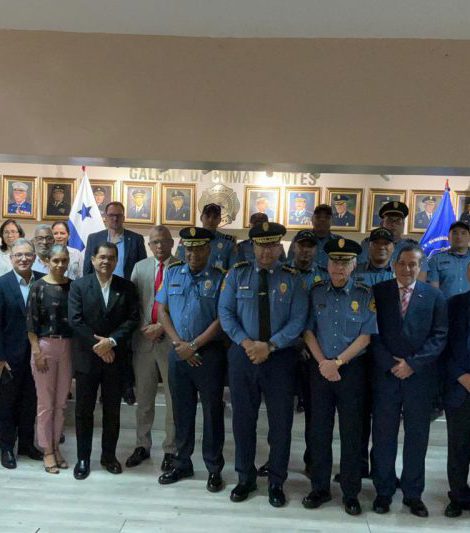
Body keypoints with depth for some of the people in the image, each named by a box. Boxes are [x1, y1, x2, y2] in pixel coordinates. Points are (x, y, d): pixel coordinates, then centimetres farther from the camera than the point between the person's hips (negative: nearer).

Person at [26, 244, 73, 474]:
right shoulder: (38, 287, -4)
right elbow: (31, 322, -5)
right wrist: (37, 351, -10)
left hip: (68, 346, 3)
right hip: (44, 345, -3)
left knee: (61, 402, 10)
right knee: (45, 403, 5)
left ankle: (55, 446, 25)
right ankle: (47, 451, 17)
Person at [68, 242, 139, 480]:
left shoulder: (127, 287, 3)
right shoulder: (79, 285, -1)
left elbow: (133, 319, -4)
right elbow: (75, 321, -9)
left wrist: (111, 341, -15)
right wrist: (96, 345, -14)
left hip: (115, 357, 1)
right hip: (86, 357, -1)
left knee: (112, 410, 10)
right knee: (84, 410, 7)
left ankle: (109, 455, 25)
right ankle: (83, 458, 21)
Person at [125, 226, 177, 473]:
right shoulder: (140, 267, 8)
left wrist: (162, 327, -13)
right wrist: (143, 327, -6)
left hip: (171, 339, -3)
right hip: (144, 339, 3)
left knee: (173, 399, 6)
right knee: (143, 398, 14)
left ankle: (171, 450, 20)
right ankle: (142, 445, 30)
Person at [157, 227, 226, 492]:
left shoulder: (220, 278, -5)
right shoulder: (173, 273, 7)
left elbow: (221, 319, -9)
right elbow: (162, 310, 6)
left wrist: (194, 345, -12)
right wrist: (179, 344, -6)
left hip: (209, 353, -3)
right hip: (178, 353, 4)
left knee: (212, 411, 6)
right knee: (182, 410, 14)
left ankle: (214, 469, 21)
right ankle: (183, 463, 31)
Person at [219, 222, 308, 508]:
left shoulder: (292, 279, 0)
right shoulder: (237, 274, 3)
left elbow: (298, 320, -6)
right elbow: (225, 312, -2)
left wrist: (270, 346, -16)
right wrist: (246, 342, -15)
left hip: (281, 357, -1)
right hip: (243, 355, 1)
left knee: (281, 421, 8)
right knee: (243, 418, 11)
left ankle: (277, 483, 26)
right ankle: (245, 478, 30)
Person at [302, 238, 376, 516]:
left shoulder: (366, 295, -4)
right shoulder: (316, 292, 1)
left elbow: (366, 336, -7)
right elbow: (308, 330, 0)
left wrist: (338, 362, -13)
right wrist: (322, 362, -10)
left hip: (352, 369, -1)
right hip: (320, 368, 2)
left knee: (352, 431, 7)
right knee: (319, 430, 9)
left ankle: (351, 492, 23)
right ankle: (320, 488, 25)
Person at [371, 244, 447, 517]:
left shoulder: (434, 296, 3)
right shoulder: (378, 292, 1)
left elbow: (439, 336, -2)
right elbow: (372, 333, -2)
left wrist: (413, 363, -11)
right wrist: (390, 363, -11)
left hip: (420, 375, 1)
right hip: (386, 373, 0)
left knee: (417, 436, 10)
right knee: (384, 435, 7)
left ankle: (413, 493, 26)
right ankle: (384, 490, 23)